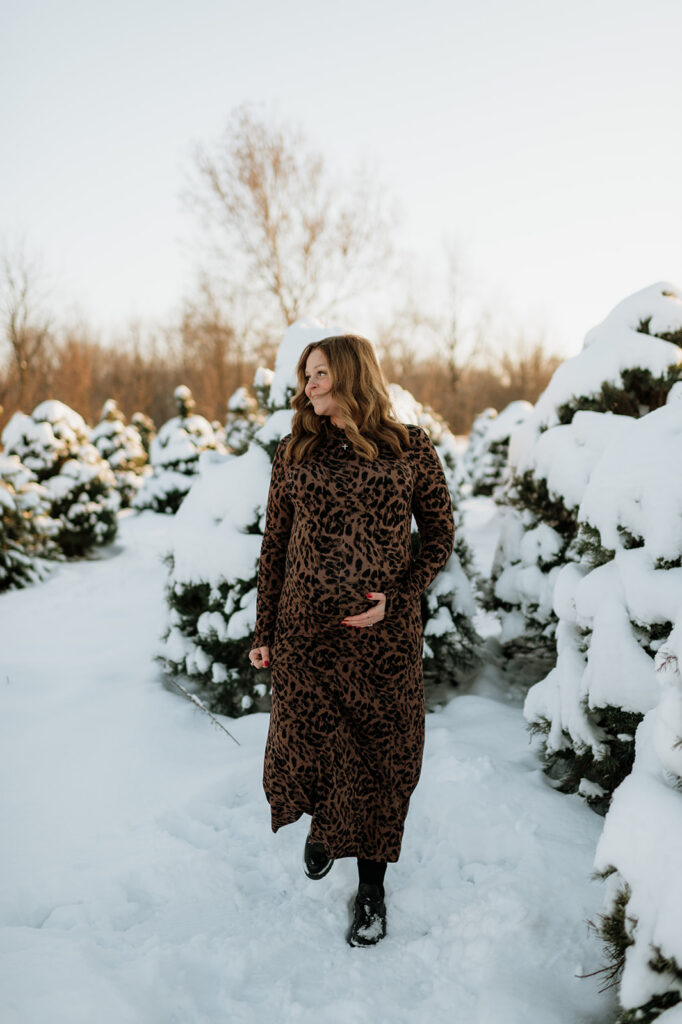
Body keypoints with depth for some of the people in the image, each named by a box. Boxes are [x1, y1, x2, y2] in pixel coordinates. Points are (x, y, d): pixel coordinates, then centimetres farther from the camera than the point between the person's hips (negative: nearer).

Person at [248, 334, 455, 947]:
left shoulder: (410, 448, -1)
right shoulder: (296, 453, 4)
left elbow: (440, 535, 3)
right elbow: (275, 545, 7)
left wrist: (397, 597, -12)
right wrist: (264, 633, 6)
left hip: (386, 634, -1)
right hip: (306, 630, 2)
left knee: (381, 754, 6)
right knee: (309, 740, 12)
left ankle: (372, 885, 24)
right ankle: (322, 824, 45)